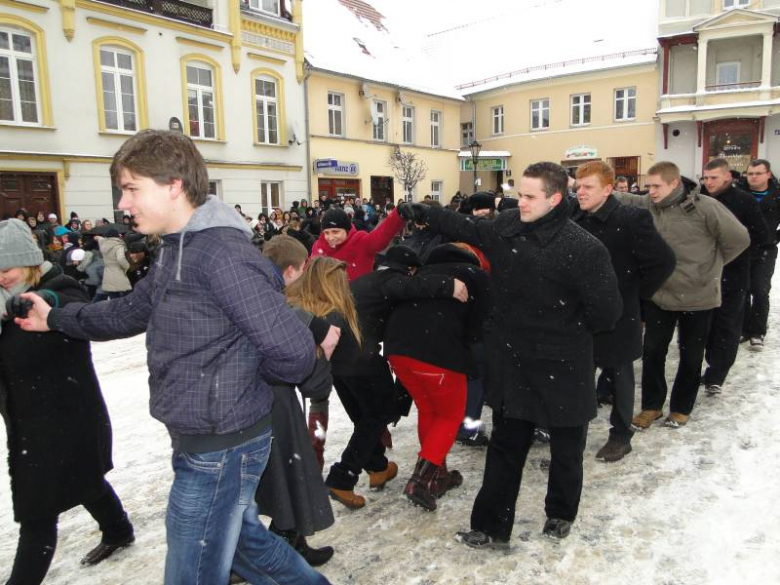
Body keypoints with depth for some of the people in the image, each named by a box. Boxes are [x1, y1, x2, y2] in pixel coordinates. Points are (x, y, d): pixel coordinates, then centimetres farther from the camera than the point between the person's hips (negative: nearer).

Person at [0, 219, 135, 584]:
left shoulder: (60, 291, -18)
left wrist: (46, 304, -60)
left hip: (66, 423, -9)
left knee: (38, 513, -3)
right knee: (86, 481, 26)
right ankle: (118, 532, 48)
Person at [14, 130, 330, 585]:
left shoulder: (222, 253, -25)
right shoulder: (176, 248, 8)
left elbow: (292, 352, -30)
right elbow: (132, 310, 24)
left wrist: (244, 376, -11)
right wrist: (56, 319, 26)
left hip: (220, 447, -9)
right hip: (203, 439, 9)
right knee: (245, 538, 26)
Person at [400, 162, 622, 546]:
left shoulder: (584, 248, -21)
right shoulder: (507, 226, -5)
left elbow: (606, 312, -16)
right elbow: (468, 229, 14)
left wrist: (569, 330, -3)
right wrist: (423, 214, 8)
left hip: (563, 367, -4)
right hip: (512, 361, 4)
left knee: (566, 447, 18)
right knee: (505, 445, 15)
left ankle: (561, 514, 45)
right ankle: (492, 527, 29)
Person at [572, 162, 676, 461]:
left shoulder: (631, 219, -16)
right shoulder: (574, 217, 1)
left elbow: (664, 261, -15)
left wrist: (637, 293, -9)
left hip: (617, 315, -5)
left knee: (619, 376, 12)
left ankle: (621, 435, 29)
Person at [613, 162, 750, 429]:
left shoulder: (705, 207, -17)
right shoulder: (647, 205, -5)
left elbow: (739, 239, -11)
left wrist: (710, 265, -4)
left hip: (698, 297, -3)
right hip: (659, 295, 3)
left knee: (691, 356, 13)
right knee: (652, 351, 9)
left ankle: (681, 407, 32)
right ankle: (652, 405, 27)